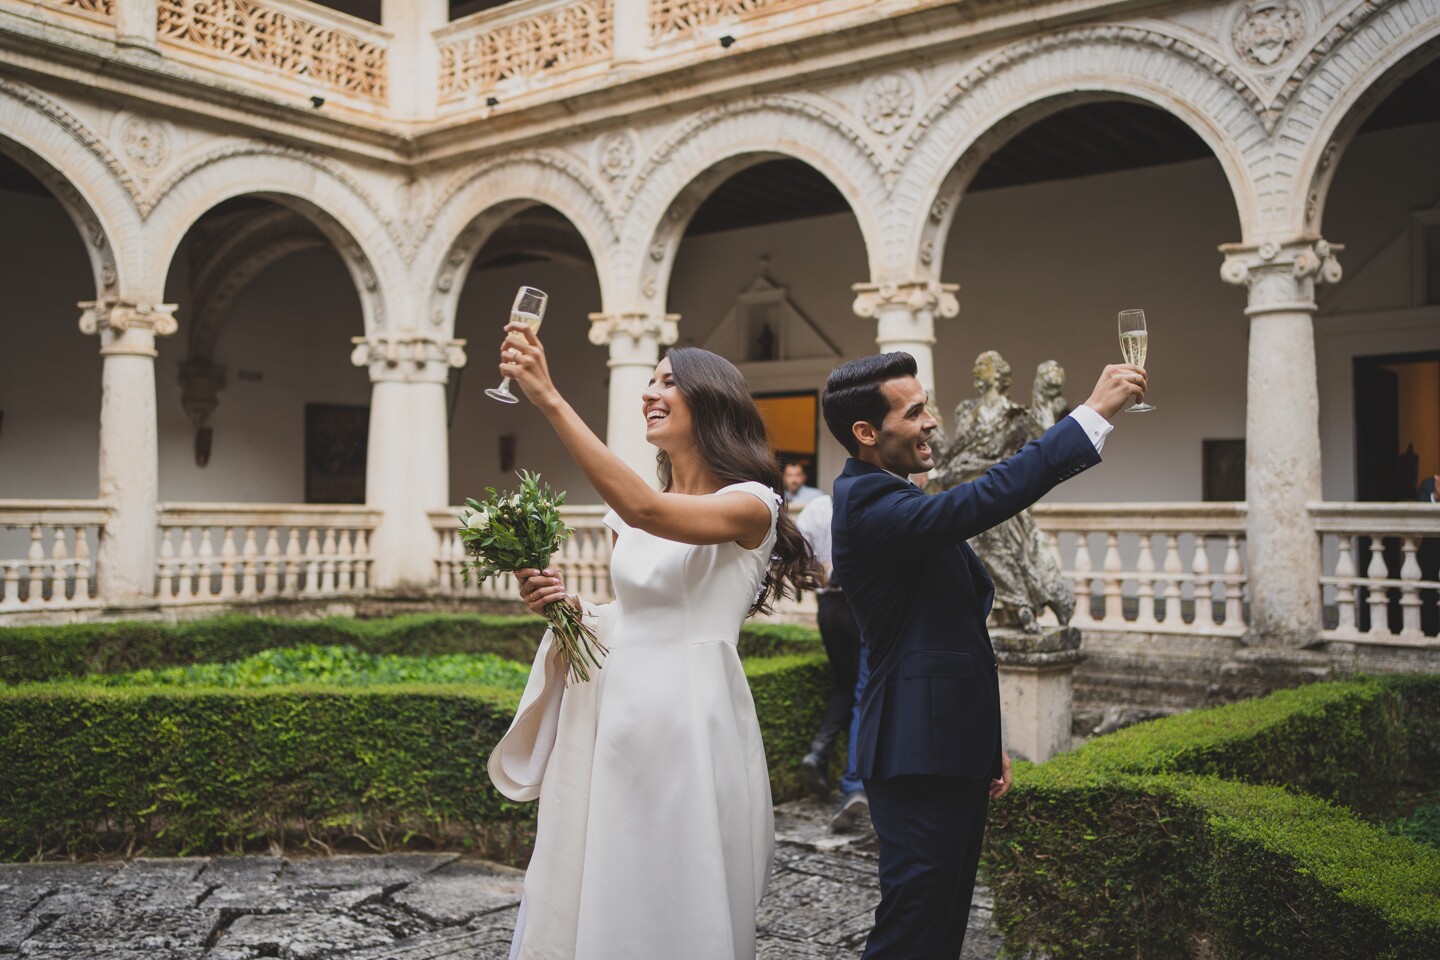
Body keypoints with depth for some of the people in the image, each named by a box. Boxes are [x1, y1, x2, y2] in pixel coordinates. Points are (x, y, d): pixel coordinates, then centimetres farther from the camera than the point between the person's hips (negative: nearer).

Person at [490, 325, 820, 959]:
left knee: (676, 906, 6)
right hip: (614, 712, 6)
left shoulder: (750, 504, -9)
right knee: (591, 899, 13)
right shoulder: (627, 512, 11)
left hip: (690, 722, -6)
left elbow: (647, 510, -27)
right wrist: (568, 606, -1)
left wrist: (550, 400, -28)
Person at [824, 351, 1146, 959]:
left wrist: (986, 742, 22)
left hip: (952, 749, 10)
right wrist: (1094, 412, -24)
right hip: (921, 755, -10)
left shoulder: (892, 500, 16)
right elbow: (986, 499, -31)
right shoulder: (867, 505, -17)